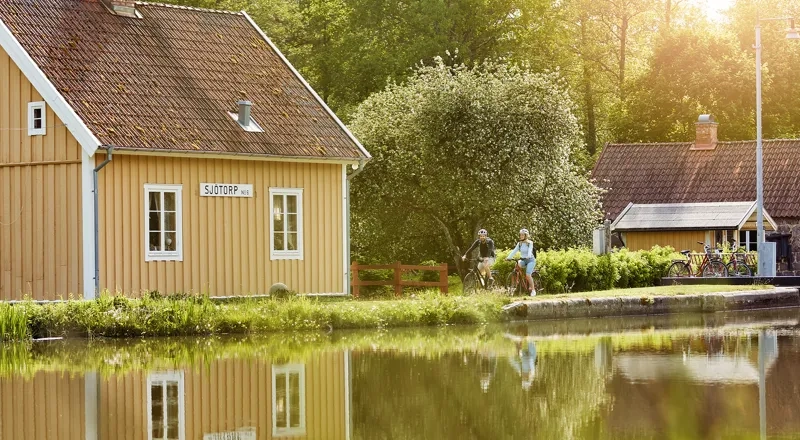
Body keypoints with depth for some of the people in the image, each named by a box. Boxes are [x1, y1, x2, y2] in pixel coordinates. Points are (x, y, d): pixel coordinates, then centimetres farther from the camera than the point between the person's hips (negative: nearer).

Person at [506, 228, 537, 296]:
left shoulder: (530, 243, -7)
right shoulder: (519, 243, 5)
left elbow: (530, 250, -23)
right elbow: (514, 250, -5)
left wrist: (528, 256, -44)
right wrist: (509, 257, -20)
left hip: (530, 260, -4)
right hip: (523, 260, 4)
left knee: (528, 275, -21)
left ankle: (533, 290, -8)